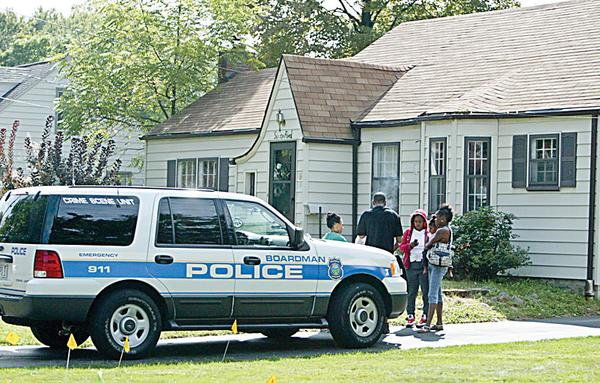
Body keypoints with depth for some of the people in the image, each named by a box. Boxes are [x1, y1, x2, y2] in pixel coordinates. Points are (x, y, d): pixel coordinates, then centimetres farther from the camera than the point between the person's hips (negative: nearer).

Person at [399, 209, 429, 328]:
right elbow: (402, 247, 8)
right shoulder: (408, 233, 12)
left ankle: (425, 316, 1)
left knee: (426, 291, -3)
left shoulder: (428, 234, 6)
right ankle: (410, 316, 5)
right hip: (411, 265, 2)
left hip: (423, 265, -2)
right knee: (411, 291, 2)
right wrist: (410, 245, -12)